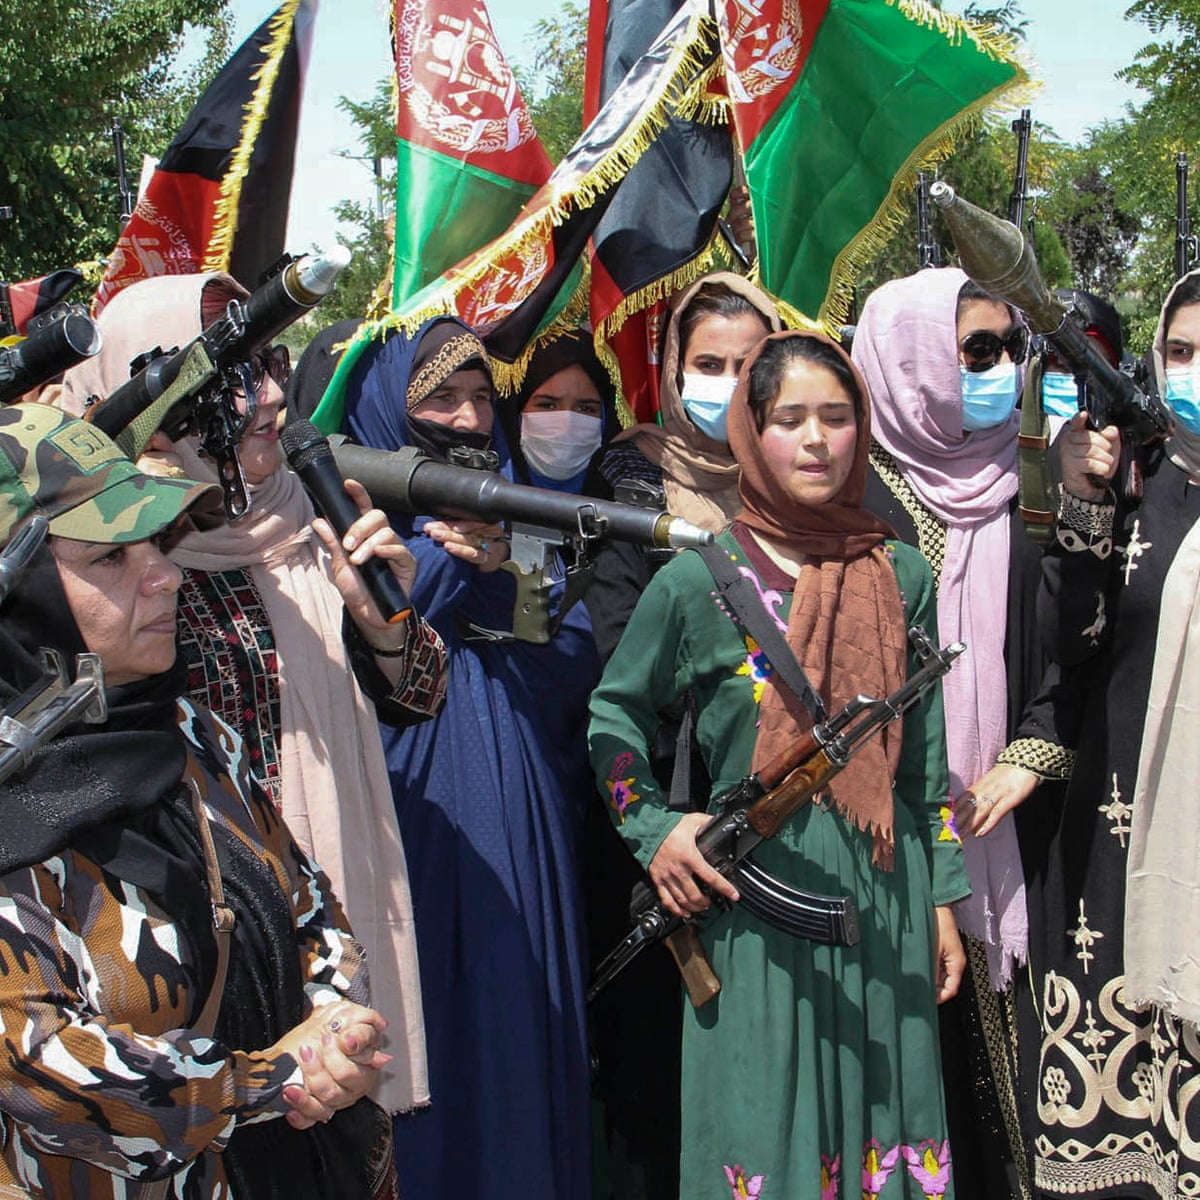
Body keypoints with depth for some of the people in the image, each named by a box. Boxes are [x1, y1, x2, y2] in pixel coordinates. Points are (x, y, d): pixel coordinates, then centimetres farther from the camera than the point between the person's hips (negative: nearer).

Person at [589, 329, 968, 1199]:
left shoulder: (904, 577, 4)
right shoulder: (698, 579, -4)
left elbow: (927, 753, 9)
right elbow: (613, 712, 7)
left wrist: (944, 900, 9)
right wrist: (653, 829, -5)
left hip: (886, 894, 3)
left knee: (882, 1117, 12)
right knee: (764, 1122, 4)